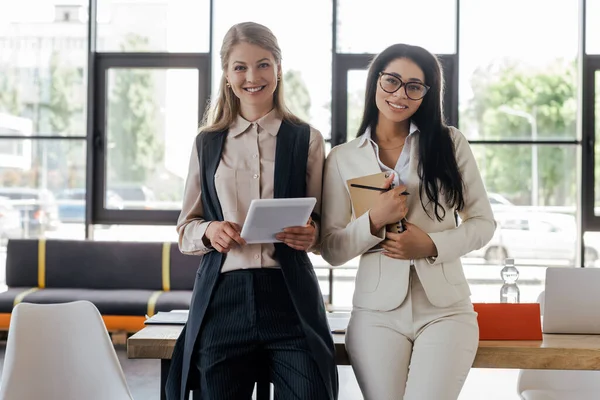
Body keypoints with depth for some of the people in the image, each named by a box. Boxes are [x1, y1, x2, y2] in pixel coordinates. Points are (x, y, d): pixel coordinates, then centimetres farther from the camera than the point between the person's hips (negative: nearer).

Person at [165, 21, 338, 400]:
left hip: (290, 295, -1)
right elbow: (186, 228, 14)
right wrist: (209, 231, -8)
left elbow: (323, 224, 13)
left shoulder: (307, 140, 7)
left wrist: (311, 234, -10)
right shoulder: (207, 142, 11)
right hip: (222, 297, 1)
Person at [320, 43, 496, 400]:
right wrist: (374, 221, -15)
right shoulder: (343, 159, 4)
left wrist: (432, 245, -12)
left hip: (446, 308, 0)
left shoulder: (450, 143, 4)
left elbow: (483, 222, 5)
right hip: (377, 311, 1)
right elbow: (332, 250, 3)